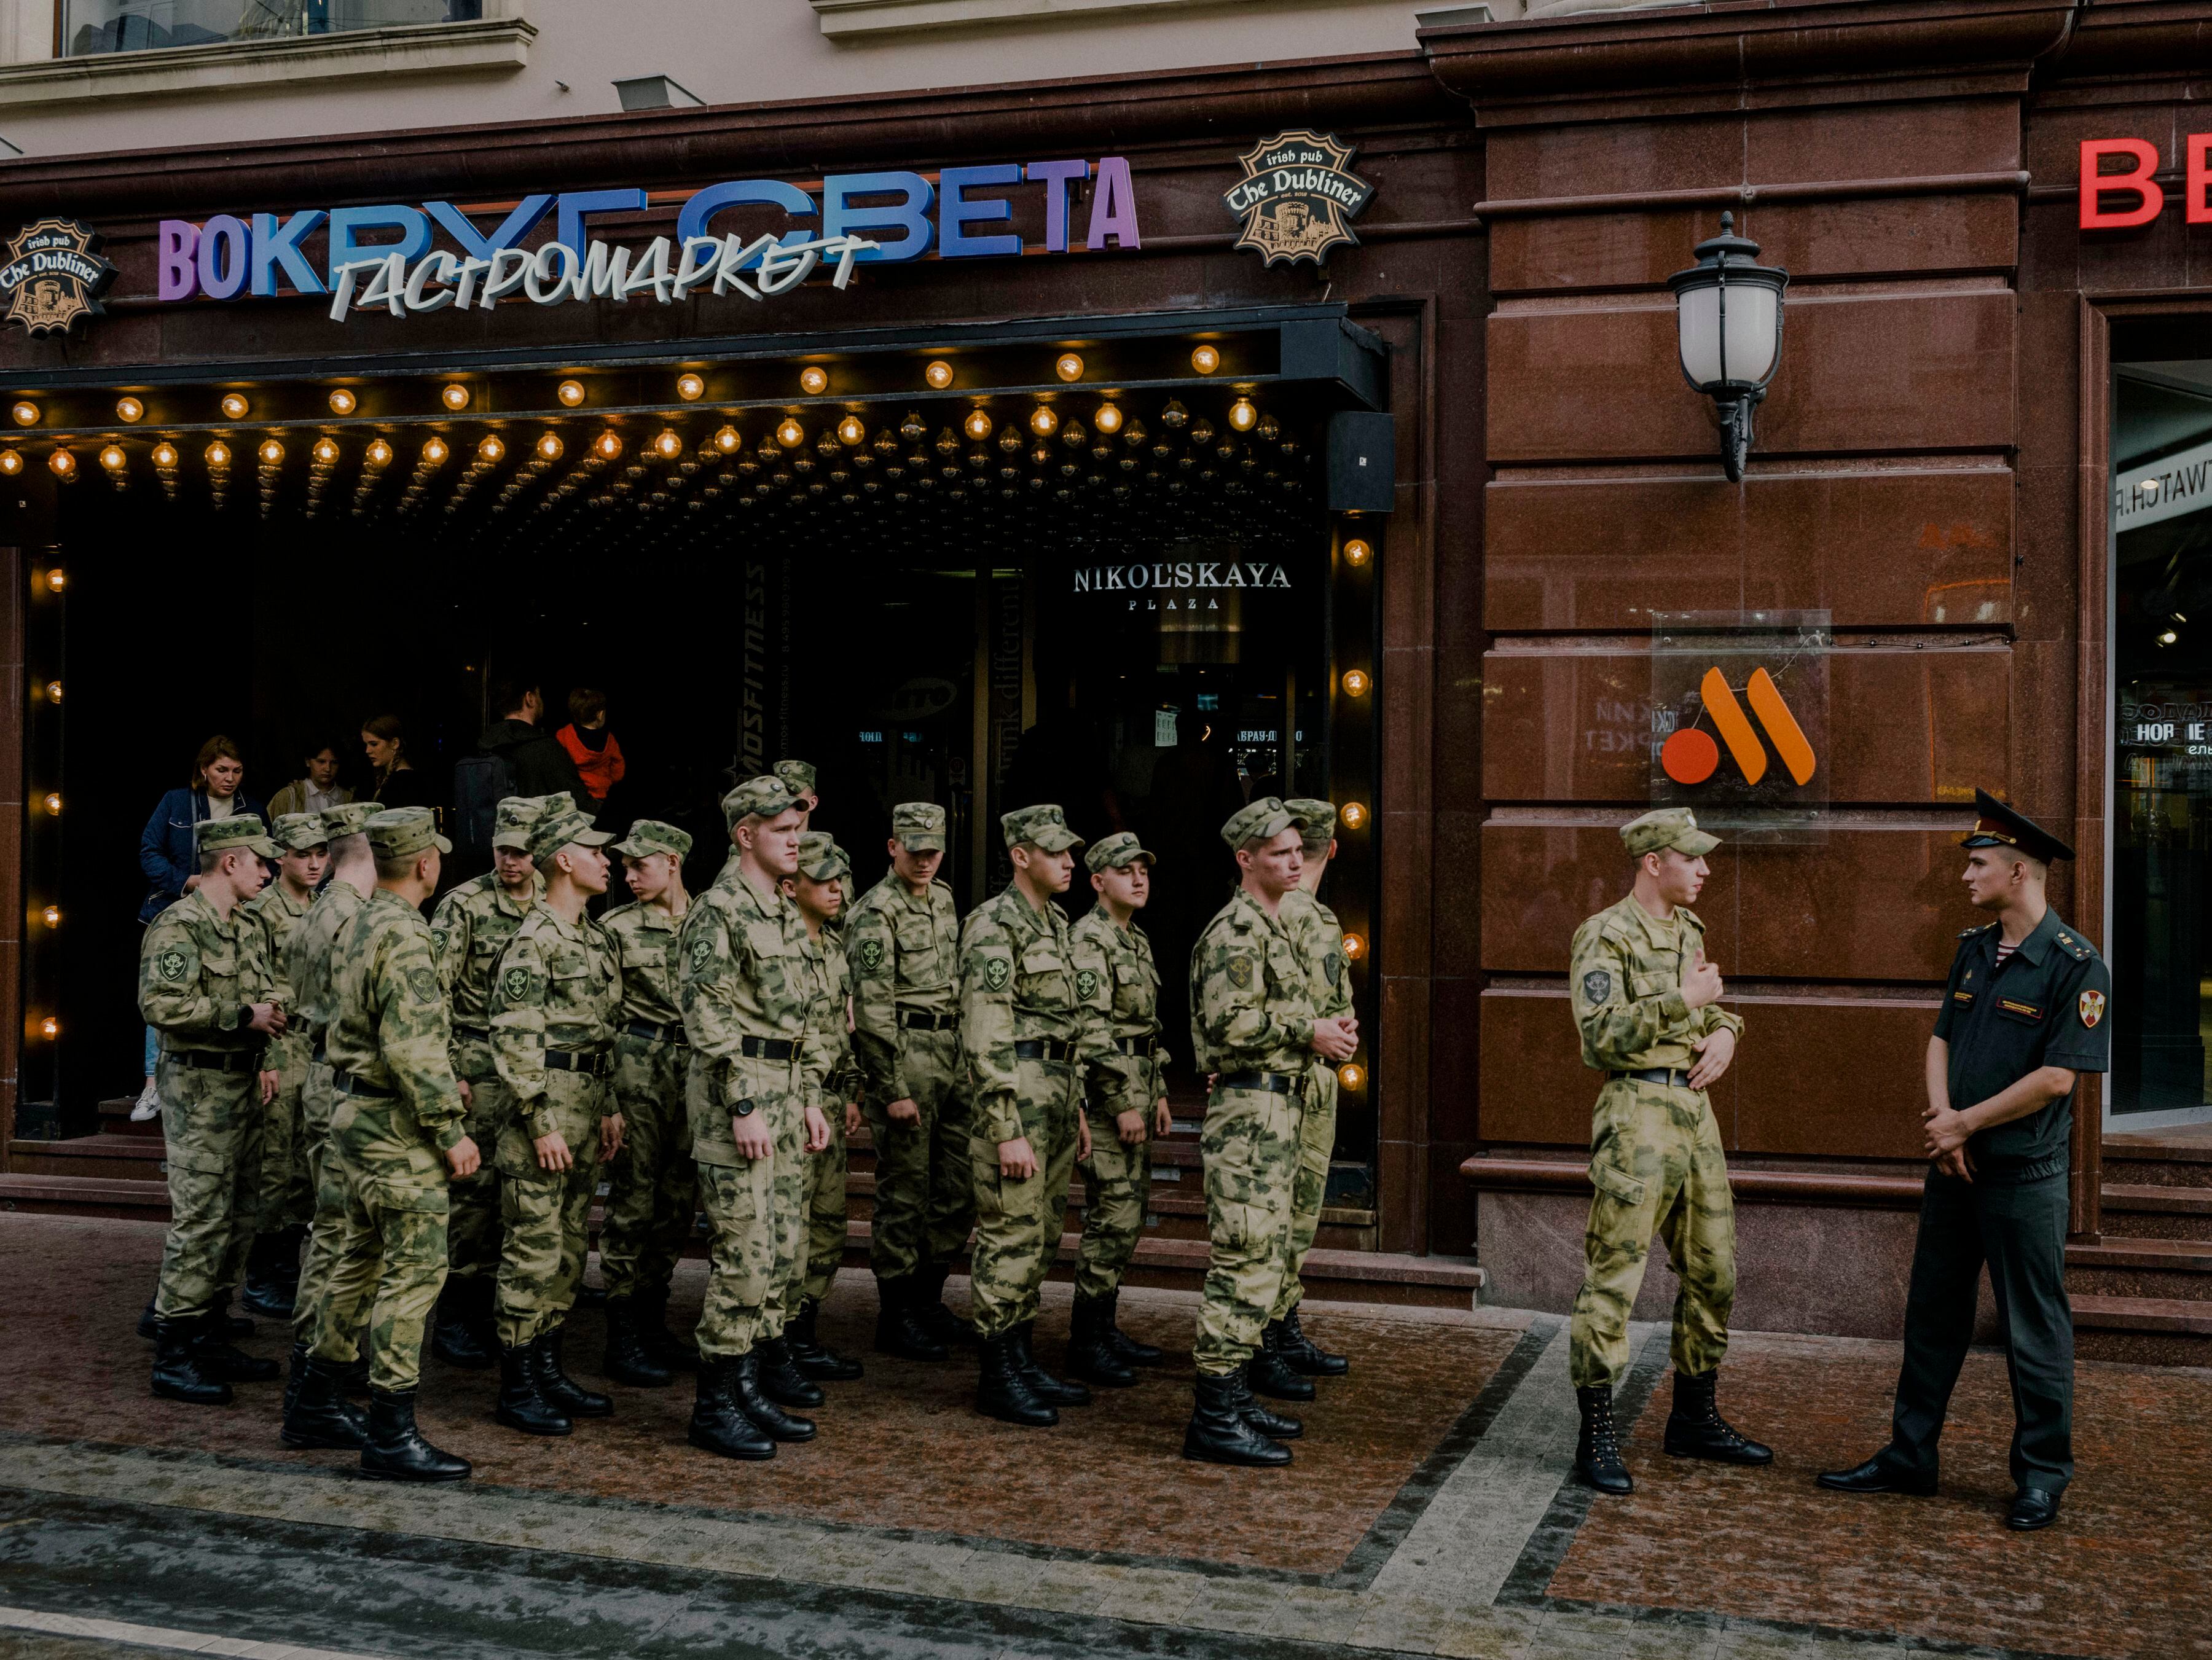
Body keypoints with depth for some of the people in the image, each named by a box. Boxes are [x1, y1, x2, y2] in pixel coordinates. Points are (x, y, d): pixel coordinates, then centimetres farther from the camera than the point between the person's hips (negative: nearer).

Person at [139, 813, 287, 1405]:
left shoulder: (244, 930, 16)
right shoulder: (179, 926, -12)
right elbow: (161, 1004, -23)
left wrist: (264, 1061, 12)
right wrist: (243, 1018, -19)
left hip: (242, 1085, 9)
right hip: (199, 1086, -9)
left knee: (237, 1219, 12)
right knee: (199, 1219, -8)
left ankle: (211, 1339, 21)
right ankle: (173, 1356, -1)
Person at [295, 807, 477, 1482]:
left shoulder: (361, 925, 13)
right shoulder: (402, 935, -19)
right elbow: (409, 1048, -25)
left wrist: (440, 1082, 22)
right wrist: (450, 1128, -19)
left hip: (361, 1114, 10)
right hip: (396, 1123, -10)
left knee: (363, 1260, 18)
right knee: (415, 1269, -7)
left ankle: (315, 1406, 27)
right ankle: (391, 1435, -5)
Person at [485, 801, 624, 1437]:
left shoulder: (594, 937, 15)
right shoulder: (534, 940, -13)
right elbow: (514, 1039, -18)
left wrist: (609, 1107, 18)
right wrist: (541, 1123, -19)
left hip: (586, 1110, 9)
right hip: (546, 1107, -9)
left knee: (569, 1251, 13)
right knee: (533, 1253, -4)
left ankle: (548, 1369, 22)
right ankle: (517, 1389, 3)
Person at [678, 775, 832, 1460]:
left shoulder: (783, 913, 16)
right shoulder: (719, 910, -12)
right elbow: (708, 1017, -18)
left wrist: (804, 1098, 18)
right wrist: (742, 1107, -21)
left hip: (781, 1091, 9)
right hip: (738, 1091, -9)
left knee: (780, 1249, 12)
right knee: (744, 1255, -8)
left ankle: (760, 1385, 22)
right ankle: (717, 1407, 0)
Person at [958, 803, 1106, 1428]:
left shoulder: (1054, 923, 16)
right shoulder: (994, 926, -13)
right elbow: (986, 1036, -19)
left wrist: (1076, 1108, 21)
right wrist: (1008, 1131, -22)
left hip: (1057, 1097, 9)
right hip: (1016, 1100, -9)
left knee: (1040, 1237, 14)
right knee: (1011, 1238, -4)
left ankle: (1023, 1361, 23)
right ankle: (998, 1377, 4)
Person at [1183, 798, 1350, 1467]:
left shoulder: (1274, 927, 19)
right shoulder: (1237, 929, -14)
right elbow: (1230, 1023, -23)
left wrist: (1322, 1033, 9)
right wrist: (1309, 1033, -15)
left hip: (1276, 1110, 11)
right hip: (1248, 1110, -11)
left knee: (1263, 1260, 14)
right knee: (1244, 1261, -10)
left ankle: (1232, 1396, 22)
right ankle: (1214, 1419, -7)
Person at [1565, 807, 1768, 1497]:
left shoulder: (1688, 931, 15)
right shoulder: (1604, 937, -10)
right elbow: (1603, 1035, -20)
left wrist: (1724, 1030, 5)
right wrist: (1683, 1002, -20)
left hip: (1696, 1111, 9)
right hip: (1639, 1112, -9)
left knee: (1714, 1273, 14)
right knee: (1613, 1277, -7)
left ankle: (1694, 1418, 27)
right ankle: (1597, 1435, 0)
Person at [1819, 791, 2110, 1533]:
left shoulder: (2076, 965, -14)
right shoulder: (1973, 950, 9)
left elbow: (2057, 1077, -18)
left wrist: (1965, 1122, -13)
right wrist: (1942, 1124, -6)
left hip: (2025, 1174, -7)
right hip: (1954, 1167, 7)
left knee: (2035, 1330, 4)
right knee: (1933, 1314, 13)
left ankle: (2042, 1477, 17)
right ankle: (1910, 1457, 23)